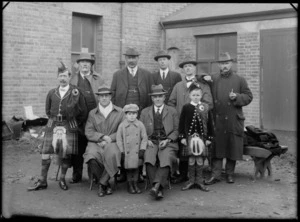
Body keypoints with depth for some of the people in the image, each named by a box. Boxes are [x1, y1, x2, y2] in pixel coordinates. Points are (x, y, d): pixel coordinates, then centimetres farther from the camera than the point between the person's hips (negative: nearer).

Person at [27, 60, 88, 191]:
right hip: (52, 125, 3)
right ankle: (42, 181, 5)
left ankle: (62, 179, 15)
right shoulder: (52, 93, 7)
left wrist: (75, 124, 7)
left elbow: (83, 112, 3)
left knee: (66, 153, -3)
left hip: (69, 126, -2)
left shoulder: (76, 92, -2)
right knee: (45, 151, -4)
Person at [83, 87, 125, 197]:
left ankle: (102, 183, -15)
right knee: (92, 157, -32)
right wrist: (102, 137, -10)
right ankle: (106, 184, -9)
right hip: (96, 143, 1)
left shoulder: (119, 112, 12)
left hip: (112, 143, -1)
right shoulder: (92, 113, 16)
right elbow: (88, 132, 5)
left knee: (112, 155, -37)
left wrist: (110, 138, -9)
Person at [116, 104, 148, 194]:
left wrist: (142, 150, -7)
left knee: (136, 167, 5)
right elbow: (119, 139, -1)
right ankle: (129, 184, 16)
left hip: (137, 152, 1)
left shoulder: (140, 125, -1)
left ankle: (135, 184, 18)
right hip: (127, 152, -1)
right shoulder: (122, 126, -3)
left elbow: (144, 138, 2)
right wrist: (122, 152, -5)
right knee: (128, 168, 2)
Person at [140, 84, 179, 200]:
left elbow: (176, 130, 10)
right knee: (149, 158, -31)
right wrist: (147, 140, -5)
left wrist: (167, 140, -8)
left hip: (167, 142, -1)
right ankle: (159, 189, -31)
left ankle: (156, 185, -38)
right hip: (151, 142, 1)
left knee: (166, 159, -33)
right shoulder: (145, 112, 18)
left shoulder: (172, 111, 15)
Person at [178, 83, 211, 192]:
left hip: (202, 136, 1)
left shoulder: (205, 107, 2)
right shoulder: (186, 107, 0)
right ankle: (191, 180, 14)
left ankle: (199, 181, 13)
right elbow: (181, 123, 2)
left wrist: (208, 138, 1)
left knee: (200, 158, 4)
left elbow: (209, 123, 5)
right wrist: (182, 137, -3)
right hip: (189, 136, 0)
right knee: (191, 158, 4)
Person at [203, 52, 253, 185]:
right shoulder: (213, 79, 9)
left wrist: (236, 97, -13)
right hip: (217, 120, 1)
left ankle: (230, 174, 19)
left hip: (233, 120, -1)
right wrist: (204, 79, 0)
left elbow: (249, 97, 5)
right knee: (217, 148, 2)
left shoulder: (240, 80, 4)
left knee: (232, 148, 5)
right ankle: (215, 175, 8)